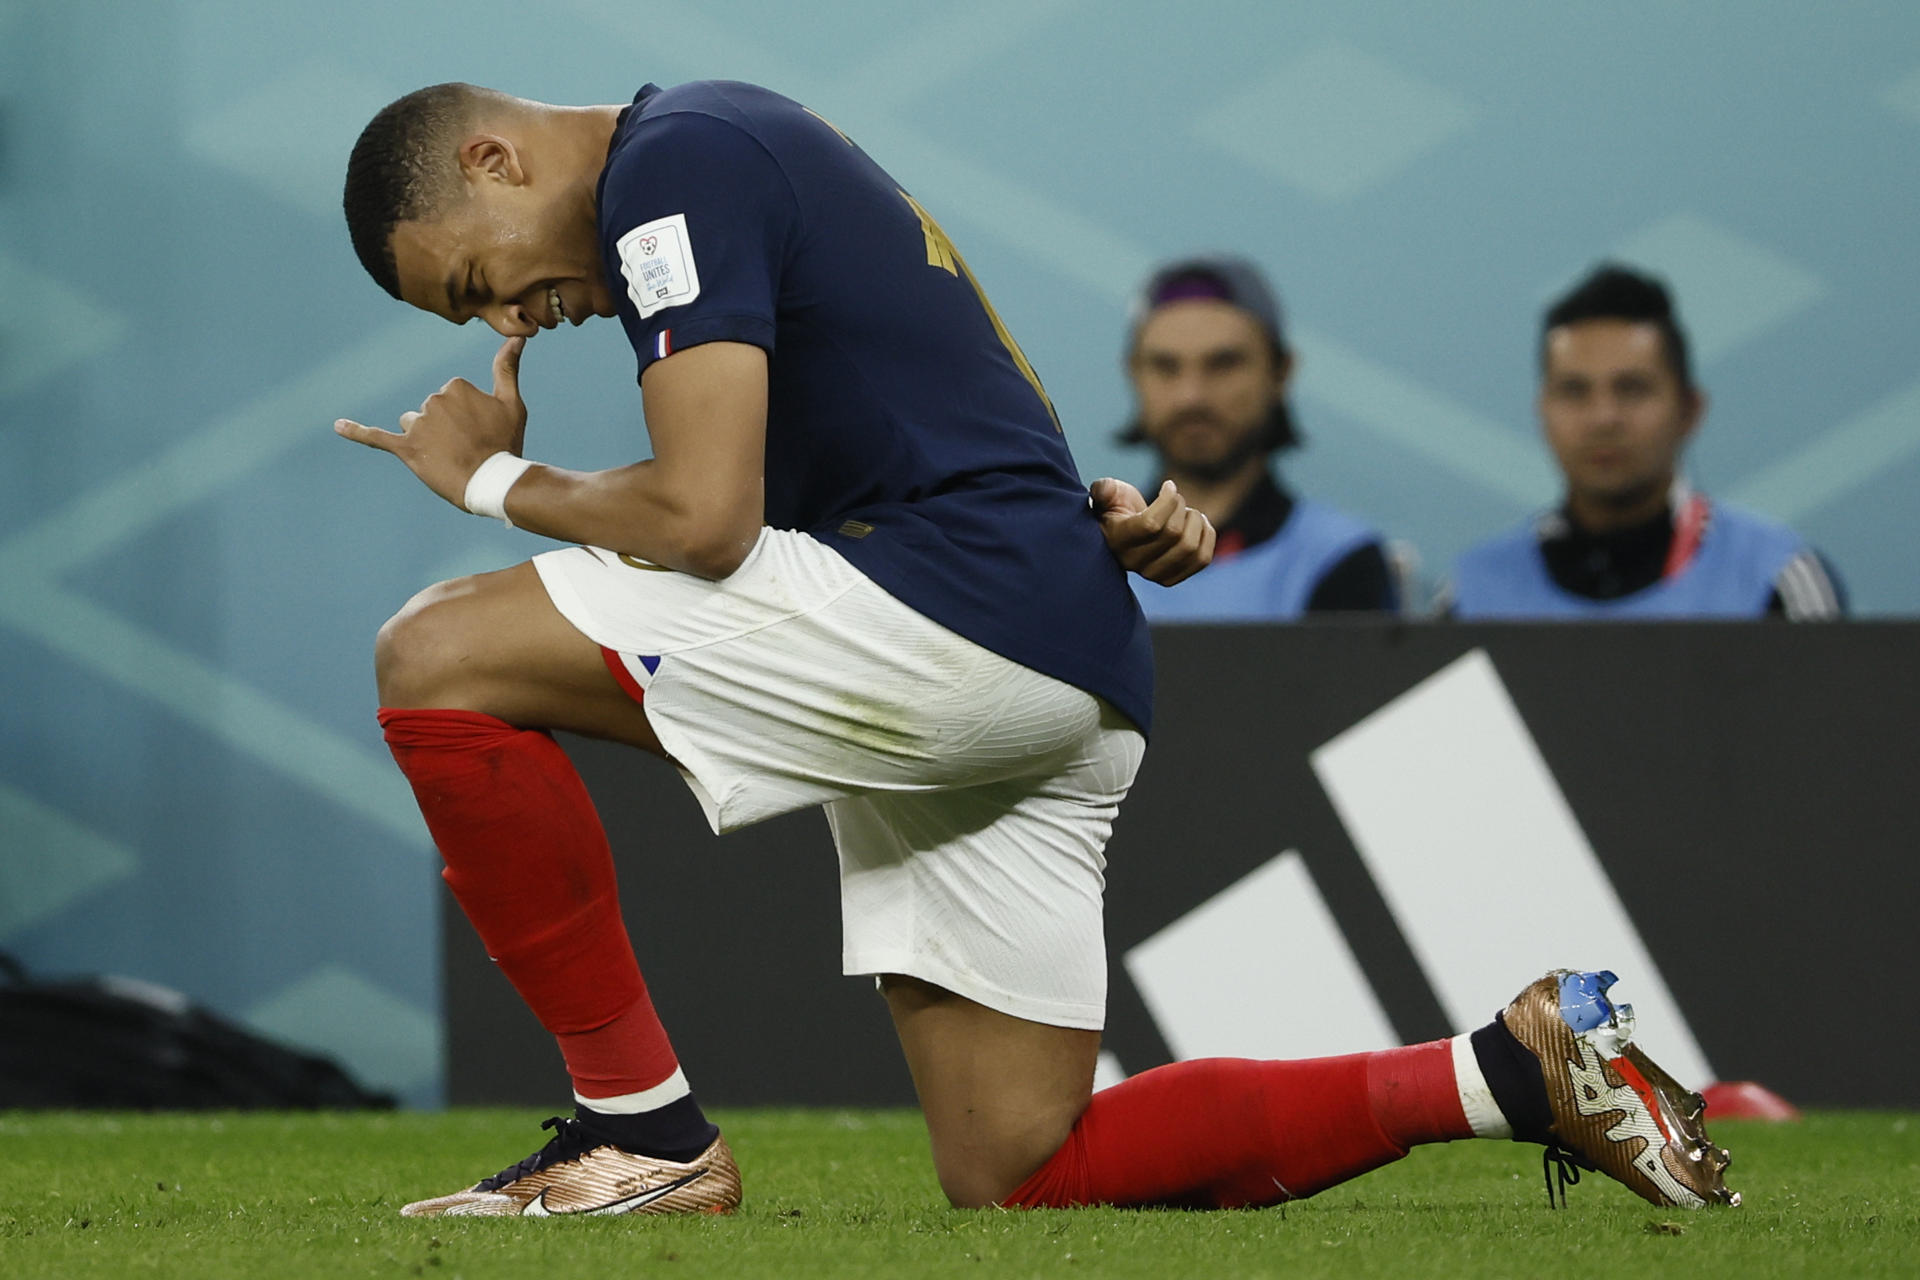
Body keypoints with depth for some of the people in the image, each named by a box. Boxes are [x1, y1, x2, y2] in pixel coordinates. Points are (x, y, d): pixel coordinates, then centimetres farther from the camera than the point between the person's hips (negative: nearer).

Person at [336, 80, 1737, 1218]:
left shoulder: (668, 164, -6)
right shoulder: (748, 141, 26)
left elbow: (704, 515, -15)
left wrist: (496, 479, 1)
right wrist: (1103, 507, 11)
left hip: (954, 605, -10)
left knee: (440, 656, -13)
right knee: (1015, 1173, 11)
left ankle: (641, 1127, -9)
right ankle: (1512, 1072, 11)